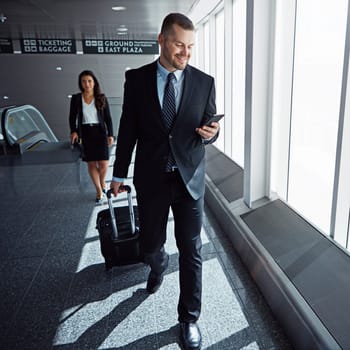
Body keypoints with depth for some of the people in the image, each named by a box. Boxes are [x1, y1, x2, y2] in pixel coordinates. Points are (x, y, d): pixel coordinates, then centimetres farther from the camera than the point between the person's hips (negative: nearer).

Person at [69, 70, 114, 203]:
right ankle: (99, 189, 21)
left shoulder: (101, 98, 0)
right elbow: (72, 117, 4)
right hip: (84, 133, 1)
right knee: (91, 163, 4)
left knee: (103, 163, -5)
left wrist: (110, 135, -6)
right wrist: (73, 131, -12)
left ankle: (102, 181, 28)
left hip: (100, 132, -1)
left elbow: (108, 118, 2)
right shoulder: (76, 98, 1)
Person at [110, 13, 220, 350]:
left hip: (190, 179, 0)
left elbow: (210, 128, 6)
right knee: (149, 244, 14)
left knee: (191, 250, 5)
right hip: (151, 179, 1)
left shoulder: (204, 82, -1)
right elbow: (128, 129, 4)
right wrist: (119, 174, 7)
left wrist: (209, 133, -18)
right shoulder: (136, 78, -1)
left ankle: (189, 318, 26)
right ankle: (159, 265, 53)